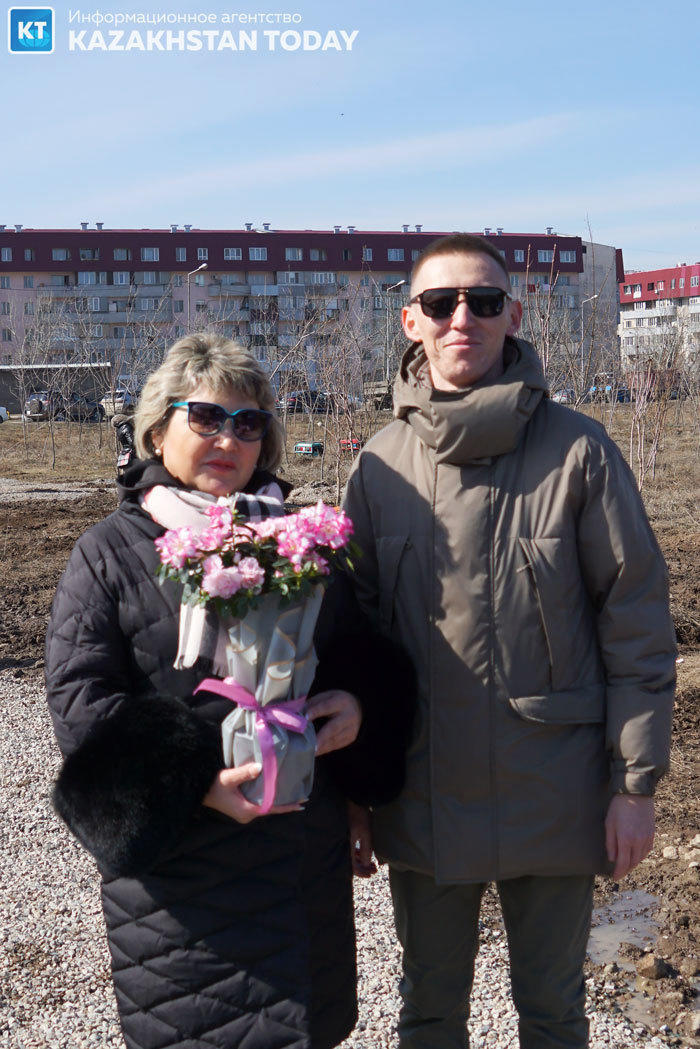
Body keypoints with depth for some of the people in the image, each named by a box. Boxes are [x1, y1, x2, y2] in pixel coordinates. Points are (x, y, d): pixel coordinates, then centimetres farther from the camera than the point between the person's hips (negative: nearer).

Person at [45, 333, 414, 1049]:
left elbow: (365, 648, 15)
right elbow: (79, 698, -10)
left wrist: (359, 704, -9)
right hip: (180, 865, -4)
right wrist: (197, 778, -21)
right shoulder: (108, 553, -3)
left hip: (308, 851, 4)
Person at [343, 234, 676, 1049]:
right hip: (423, 795, 2)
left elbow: (636, 622, -6)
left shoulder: (577, 451, -10)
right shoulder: (380, 464, -2)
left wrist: (636, 780, -6)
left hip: (553, 794, -2)